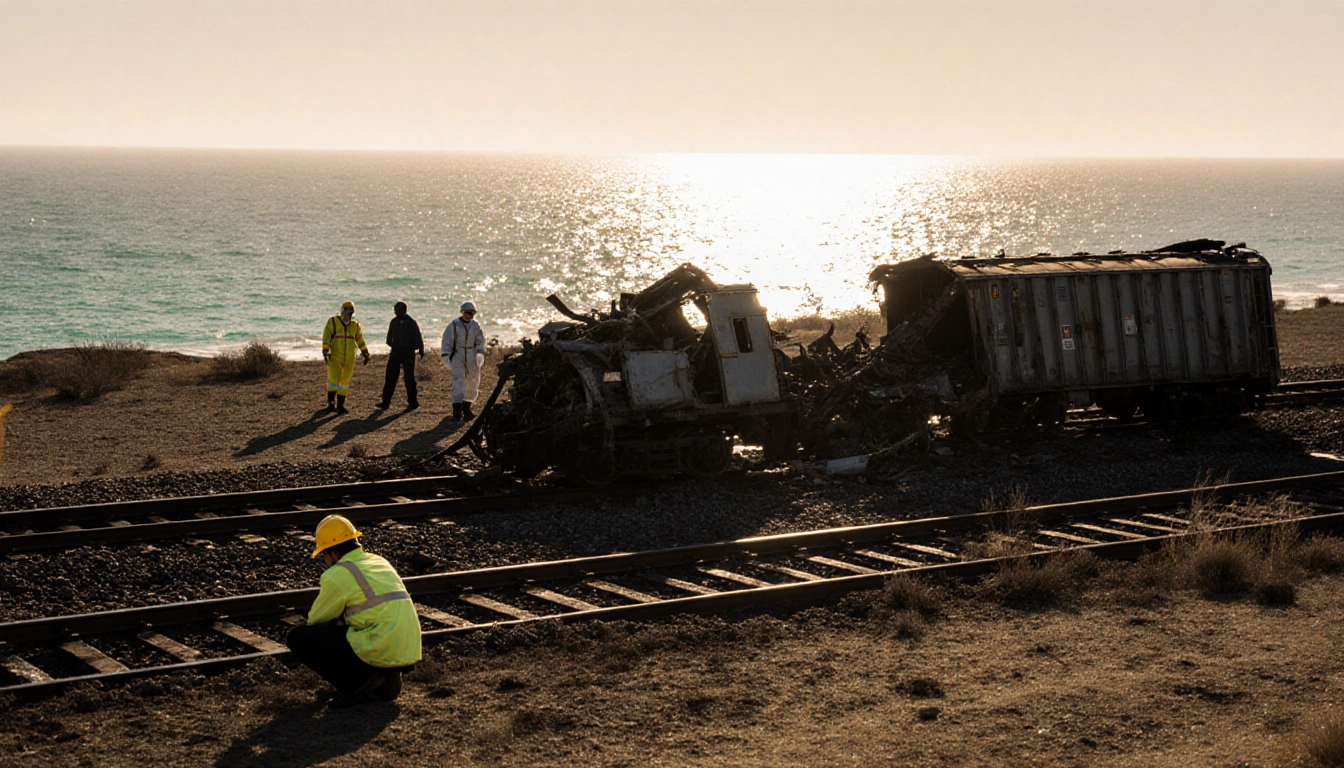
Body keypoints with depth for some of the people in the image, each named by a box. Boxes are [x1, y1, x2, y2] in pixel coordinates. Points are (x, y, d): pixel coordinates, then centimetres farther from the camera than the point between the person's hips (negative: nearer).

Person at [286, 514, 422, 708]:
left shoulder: (338, 573, -3)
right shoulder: (380, 562, 21)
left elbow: (316, 620, 10)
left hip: (379, 652, -8)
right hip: (409, 654, 8)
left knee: (297, 638, 3)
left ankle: (356, 681, -5)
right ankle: (386, 679, 12)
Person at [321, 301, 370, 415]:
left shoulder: (355, 325, 6)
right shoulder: (332, 322, -5)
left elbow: (360, 340, 14)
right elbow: (326, 337, -12)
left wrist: (365, 353, 7)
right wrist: (325, 351, -23)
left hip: (349, 359, 3)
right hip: (335, 358, -3)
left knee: (345, 382, 4)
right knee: (333, 380, -4)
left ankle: (340, 405, 9)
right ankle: (331, 403, 13)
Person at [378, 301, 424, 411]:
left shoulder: (411, 322, -8)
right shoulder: (394, 322, 5)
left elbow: (418, 338, -4)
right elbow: (389, 338, 17)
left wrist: (421, 351, -1)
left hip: (408, 353, -4)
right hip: (395, 352, 5)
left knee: (409, 378, -1)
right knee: (390, 377, 1)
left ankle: (413, 402, 8)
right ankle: (386, 401, 5)